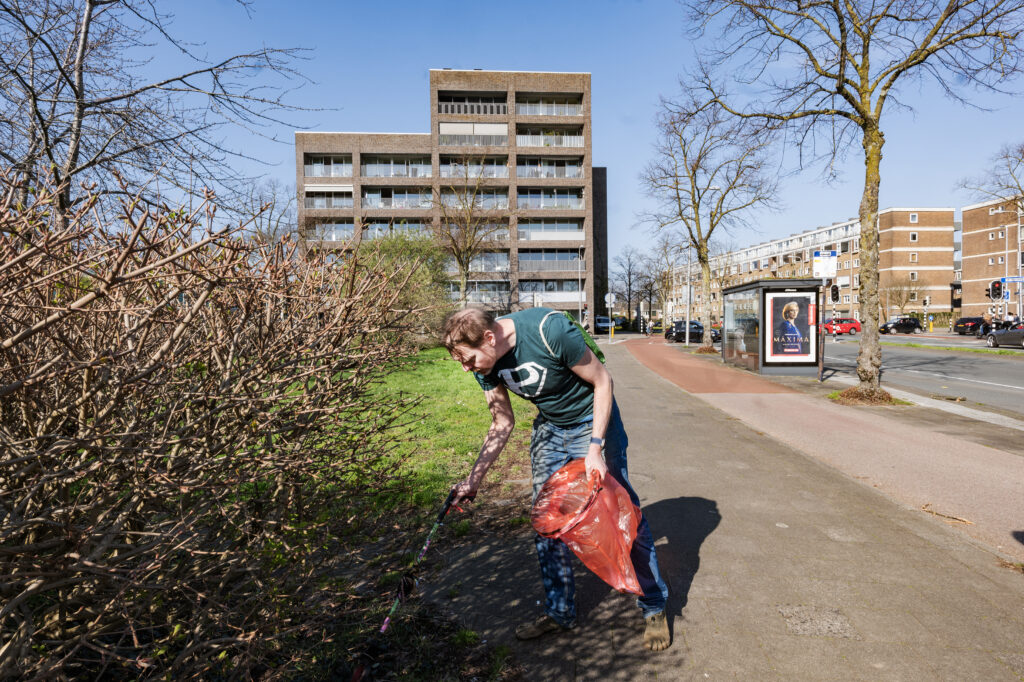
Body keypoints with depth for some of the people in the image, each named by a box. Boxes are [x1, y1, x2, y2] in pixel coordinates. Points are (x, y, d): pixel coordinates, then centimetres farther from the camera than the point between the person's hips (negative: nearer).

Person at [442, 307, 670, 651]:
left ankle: (654, 608, 24)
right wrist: (474, 479, -5)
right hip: (548, 429, 6)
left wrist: (595, 448, -24)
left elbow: (602, 381, -20)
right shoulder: (485, 364, -13)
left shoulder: (549, 330, -33)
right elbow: (502, 423, 0)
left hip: (592, 421, -5)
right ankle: (560, 613, 27)